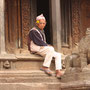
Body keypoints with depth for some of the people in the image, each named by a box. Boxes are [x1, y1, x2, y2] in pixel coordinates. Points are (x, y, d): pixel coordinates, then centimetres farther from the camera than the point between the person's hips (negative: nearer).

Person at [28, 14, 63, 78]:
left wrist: (48, 45, 2)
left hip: (43, 48, 9)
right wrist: (48, 45, -12)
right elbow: (38, 42, -16)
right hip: (36, 48, -9)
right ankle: (45, 67, -30)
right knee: (50, 49, -34)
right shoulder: (33, 31, -7)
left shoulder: (42, 31, 23)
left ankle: (58, 71, -22)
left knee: (58, 55, -8)